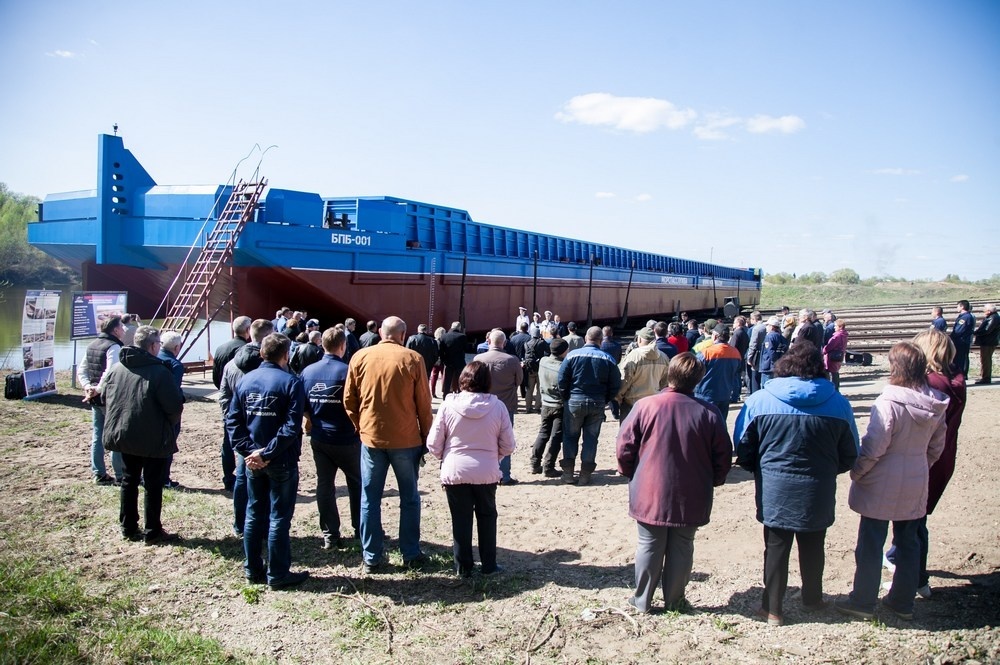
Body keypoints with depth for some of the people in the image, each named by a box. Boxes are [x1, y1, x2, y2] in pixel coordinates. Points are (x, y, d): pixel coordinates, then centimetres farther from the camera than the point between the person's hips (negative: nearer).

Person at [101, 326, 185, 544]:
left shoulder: (116, 369, -1)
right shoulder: (159, 372, -19)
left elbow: (104, 396, 10)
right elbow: (174, 405, -19)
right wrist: (170, 425, 2)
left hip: (123, 435, 6)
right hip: (153, 438, -6)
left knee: (129, 480, 17)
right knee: (153, 484, 5)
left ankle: (128, 528, 25)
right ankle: (152, 532, 11)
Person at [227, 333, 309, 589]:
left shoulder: (245, 380, 2)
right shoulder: (291, 382, -13)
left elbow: (233, 420, -1)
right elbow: (291, 426, -22)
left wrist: (248, 450, -7)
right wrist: (267, 454, -17)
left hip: (252, 460, 5)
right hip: (282, 462, -5)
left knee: (254, 514, 16)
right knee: (279, 518, 4)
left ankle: (252, 570, 25)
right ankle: (278, 575, 12)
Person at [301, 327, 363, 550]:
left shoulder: (308, 371, -2)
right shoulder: (347, 371, -18)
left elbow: (301, 405, 3)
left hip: (319, 438, 4)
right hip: (346, 439, -4)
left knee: (324, 485, 10)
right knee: (357, 483, 14)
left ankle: (330, 535, 13)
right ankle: (359, 529, 22)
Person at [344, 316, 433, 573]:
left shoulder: (360, 357, 0)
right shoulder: (412, 359, -6)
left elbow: (349, 399, 5)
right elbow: (424, 403, -3)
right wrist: (426, 436, 7)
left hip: (371, 437, 2)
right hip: (405, 439, -1)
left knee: (370, 500, 9)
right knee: (409, 498, 11)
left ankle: (372, 557, 12)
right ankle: (411, 554, 15)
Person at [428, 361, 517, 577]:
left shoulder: (449, 405, -10)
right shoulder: (497, 406, -8)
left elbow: (433, 445, -6)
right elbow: (508, 446, -3)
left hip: (455, 472, 0)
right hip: (487, 472, 1)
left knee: (461, 519, 12)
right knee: (487, 516, 18)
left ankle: (463, 567, 19)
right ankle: (488, 565, 24)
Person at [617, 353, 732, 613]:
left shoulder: (645, 406, -12)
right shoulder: (709, 413, -8)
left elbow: (624, 447, -7)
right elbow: (723, 456, 0)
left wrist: (630, 474, 10)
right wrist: (712, 482, 16)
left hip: (650, 494, -1)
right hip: (691, 498, 1)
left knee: (649, 546, 12)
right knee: (682, 548, 15)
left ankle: (642, 600, 22)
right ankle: (674, 600, 26)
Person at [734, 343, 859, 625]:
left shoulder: (759, 400, -10)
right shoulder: (838, 403, -6)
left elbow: (742, 448, -4)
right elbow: (850, 456, 3)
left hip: (774, 491, -1)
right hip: (818, 493, 1)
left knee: (776, 547, 13)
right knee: (813, 547, 21)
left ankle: (773, 608, 20)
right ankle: (813, 600, 39)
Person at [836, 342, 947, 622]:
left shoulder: (889, 402, -22)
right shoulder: (935, 405, -1)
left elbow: (873, 447, -20)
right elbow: (937, 447, 9)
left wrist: (856, 473, -5)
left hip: (882, 485, -6)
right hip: (916, 485, 6)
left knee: (870, 544, 6)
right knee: (908, 542, 16)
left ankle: (863, 602, 15)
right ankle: (903, 602, 27)